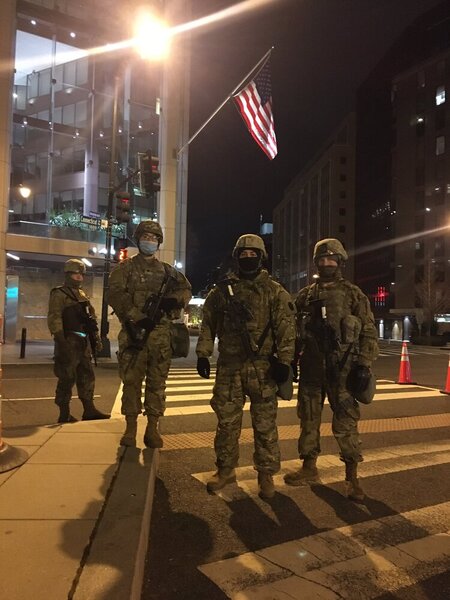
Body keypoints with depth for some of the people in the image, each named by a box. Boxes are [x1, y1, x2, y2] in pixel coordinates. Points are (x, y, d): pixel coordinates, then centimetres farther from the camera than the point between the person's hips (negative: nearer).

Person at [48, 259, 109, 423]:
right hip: (69, 342, -8)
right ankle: (64, 414, 6)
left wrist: (96, 338, 14)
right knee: (67, 379, -3)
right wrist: (60, 341, -22)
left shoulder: (82, 295, 19)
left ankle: (89, 410, 18)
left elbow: (91, 318, 21)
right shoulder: (59, 294, -4)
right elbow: (54, 319, -13)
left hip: (84, 342, 8)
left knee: (87, 377, 10)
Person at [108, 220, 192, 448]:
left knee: (157, 383, 6)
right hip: (134, 333, -2)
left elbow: (186, 290, 16)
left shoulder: (167, 270, 15)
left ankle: (152, 429, 16)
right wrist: (137, 317, -19)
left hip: (160, 336, 3)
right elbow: (115, 295, -7)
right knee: (131, 382, 2)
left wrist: (174, 300, -7)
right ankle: (130, 429, 14)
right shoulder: (125, 268, 6)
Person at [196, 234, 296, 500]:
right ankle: (226, 469, 27)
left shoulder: (275, 291, 1)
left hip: (262, 366, -2)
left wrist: (284, 361, -12)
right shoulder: (222, 290, 10)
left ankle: (266, 474, 20)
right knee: (227, 421, 10)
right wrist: (203, 354, 6)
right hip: (229, 365, 3)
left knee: (265, 423, 5)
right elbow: (208, 325, 12)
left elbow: (286, 328, -5)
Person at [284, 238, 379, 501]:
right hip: (311, 366, 4)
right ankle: (309, 467, 27)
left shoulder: (354, 294, 1)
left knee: (346, 422, 0)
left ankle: (352, 477, 13)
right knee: (309, 418, 11)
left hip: (343, 368, -3)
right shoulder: (306, 295, 11)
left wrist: (364, 365, -9)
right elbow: (295, 331, 14)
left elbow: (369, 332, -1)